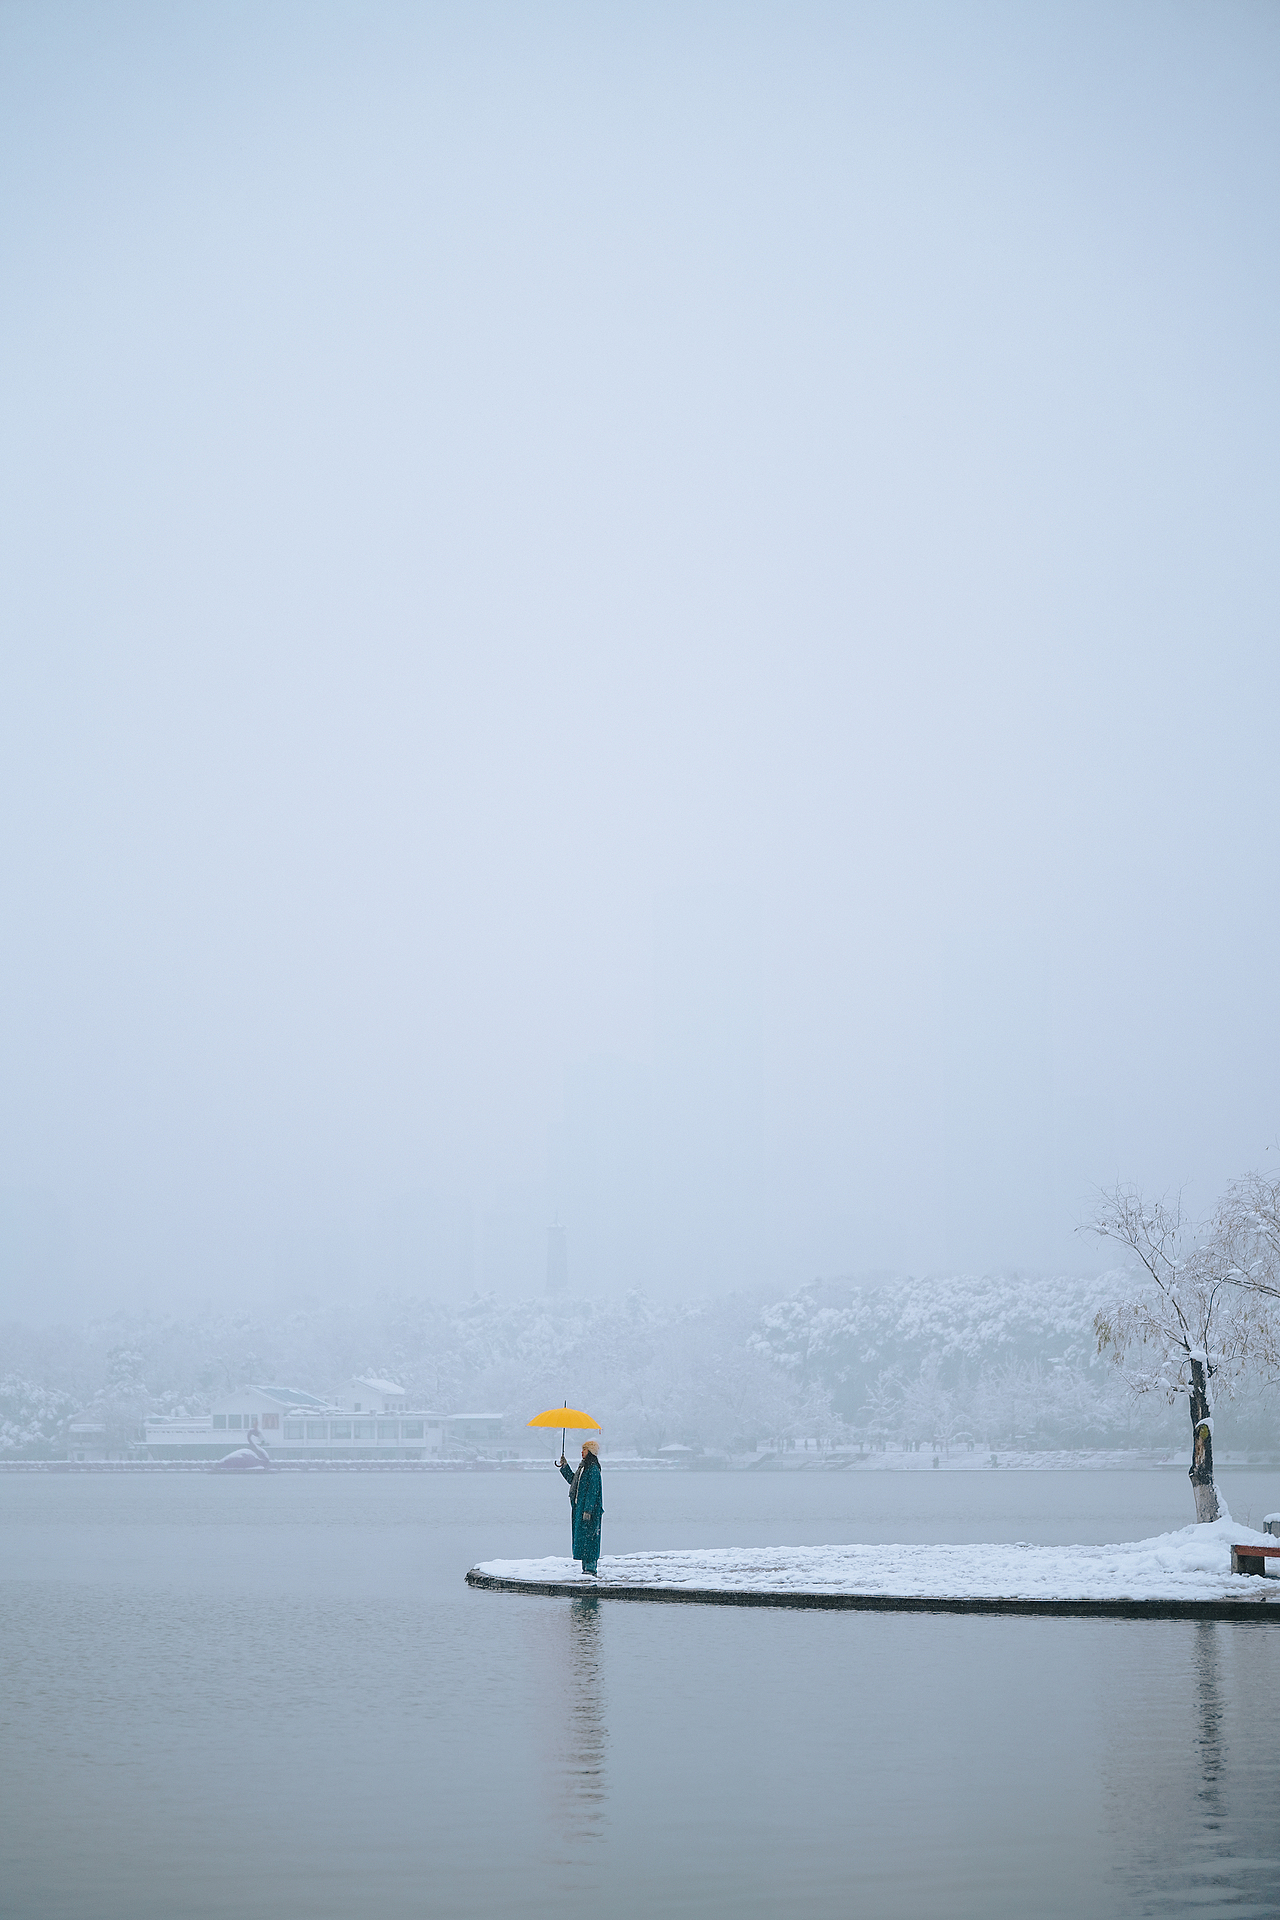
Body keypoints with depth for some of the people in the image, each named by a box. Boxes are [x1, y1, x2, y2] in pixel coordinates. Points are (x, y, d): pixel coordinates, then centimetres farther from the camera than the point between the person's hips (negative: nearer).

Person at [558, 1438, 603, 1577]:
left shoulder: (593, 1469, -14)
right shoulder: (583, 1466, 15)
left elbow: (593, 1491, -18)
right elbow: (572, 1480, 27)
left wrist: (587, 1510, -22)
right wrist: (565, 1466, 18)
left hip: (589, 1508, -10)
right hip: (579, 1507, 10)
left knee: (588, 1537, -10)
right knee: (581, 1537, 9)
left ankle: (591, 1569, -9)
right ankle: (586, 1567, 13)